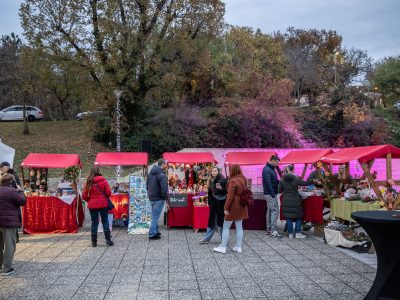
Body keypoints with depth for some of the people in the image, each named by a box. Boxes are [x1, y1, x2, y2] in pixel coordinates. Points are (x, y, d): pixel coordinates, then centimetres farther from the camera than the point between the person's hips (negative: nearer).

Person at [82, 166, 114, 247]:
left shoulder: (88, 182, -4)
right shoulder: (103, 181, -6)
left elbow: (84, 196, -3)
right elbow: (109, 192, -8)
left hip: (92, 205, 1)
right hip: (103, 204, -1)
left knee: (94, 223, 8)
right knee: (105, 221, 10)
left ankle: (94, 242, 11)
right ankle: (108, 239, 7)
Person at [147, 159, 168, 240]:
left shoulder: (150, 173, 8)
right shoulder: (162, 175, -21)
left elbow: (147, 185, 17)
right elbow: (164, 190, -24)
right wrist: (165, 198, -9)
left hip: (151, 198, 9)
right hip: (158, 199, -9)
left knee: (154, 216, 20)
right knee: (155, 217, -1)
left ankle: (155, 231, 31)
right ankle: (152, 234, 4)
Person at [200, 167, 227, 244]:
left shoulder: (222, 180, -11)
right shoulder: (211, 180, 8)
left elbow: (226, 190, -16)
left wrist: (221, 188, -35)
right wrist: (209, 202, 12)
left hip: (220, 203, -6)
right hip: (213, 203, 6)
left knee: (220, 220, 0)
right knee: (211, 220, 10)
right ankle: (207, 238, 16)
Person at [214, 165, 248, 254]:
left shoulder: (233, 181, -18)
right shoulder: (243, 179, 4)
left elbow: (230, 196, -19)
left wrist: (226, 208, -14)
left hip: (234, 206, -7)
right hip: (241, 207, 7)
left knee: (226, 227, 3)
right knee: (239, 227, 12)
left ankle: (223, 247, 8)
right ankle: (238, 247, 16)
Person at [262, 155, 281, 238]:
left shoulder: (271, 169, 16)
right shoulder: (267, 170, -16)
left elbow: (274, 181, 21)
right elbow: (268, 183, -22)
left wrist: (279, 182, 4)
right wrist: (273, 194, -24)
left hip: (269, 194, 11)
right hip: (270, 194, -11)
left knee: (270, 211, 12)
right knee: (275, 210, -11)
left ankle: (269, 229, 18)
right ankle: (273, 230, -12)